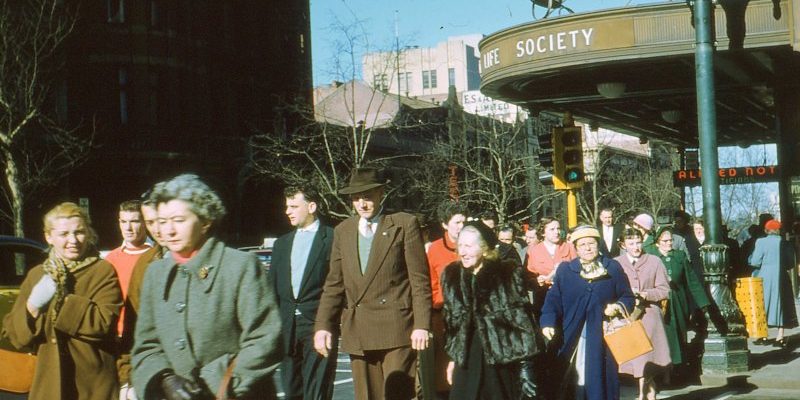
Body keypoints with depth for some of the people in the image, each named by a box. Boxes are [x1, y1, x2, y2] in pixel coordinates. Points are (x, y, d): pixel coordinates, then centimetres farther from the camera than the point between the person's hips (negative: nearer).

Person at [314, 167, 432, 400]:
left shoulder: (404, 225, 0)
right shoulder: (343, 231, 13)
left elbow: (420, 280, -3)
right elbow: (334, 284, 13)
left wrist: (421, 325, -9)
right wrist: (323, 326, 5)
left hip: (396, 328, -4)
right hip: (357, 333, 5)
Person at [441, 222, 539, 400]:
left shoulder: (509, 274, -9)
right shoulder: (452, 275, 4)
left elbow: (522, 317, -8)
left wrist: (525, 365, -10)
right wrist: (453, 357, 13)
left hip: (503, 360, -4)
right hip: (468, 360, 4)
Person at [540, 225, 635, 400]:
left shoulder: (613, 268, 8)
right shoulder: (565, 270, 8)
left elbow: (628, 297, 9)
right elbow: (553, 299, 2)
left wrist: (617, 306, -12)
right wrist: (548, 323, -12)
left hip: (603, 337, 0)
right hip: (573, 339, 0)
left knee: (601, 381, 1)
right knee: (575, 381, -1)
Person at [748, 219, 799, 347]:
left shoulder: (761, 242, -9)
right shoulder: (786, 244, 0)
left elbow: (755, 261, -11)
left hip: (764, 278, -2)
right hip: (781, 279, 2)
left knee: (763, 305, 8)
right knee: (780, 306, 8)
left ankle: (762, 336, 8)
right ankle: (780, 337, 6)